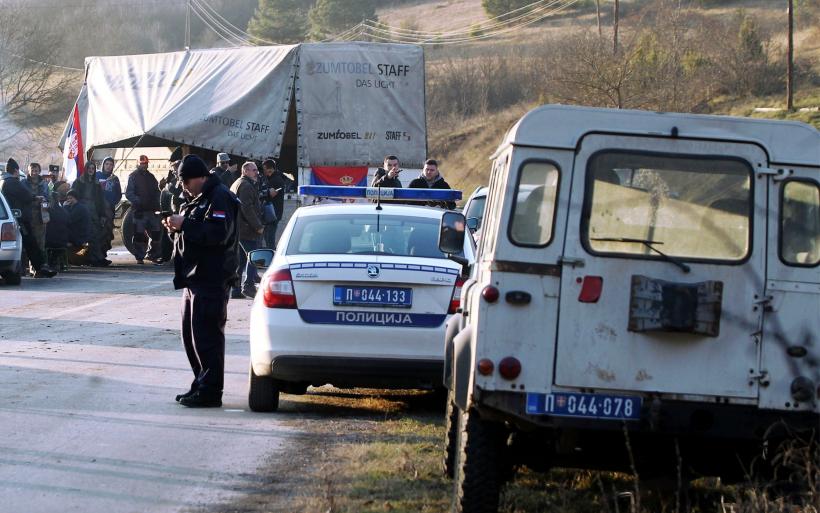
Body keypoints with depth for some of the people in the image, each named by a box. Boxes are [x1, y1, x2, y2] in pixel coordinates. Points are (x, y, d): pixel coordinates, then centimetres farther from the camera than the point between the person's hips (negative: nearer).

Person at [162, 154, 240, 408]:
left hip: (211, 280, -11)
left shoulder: (220, 198, -11)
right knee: (191, 336, 13)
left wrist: (185, 225, -22)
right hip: (195, 279, 11)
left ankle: (211, 391, -7)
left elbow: (218, 233, -24)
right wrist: (176, 228, 8)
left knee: (206, 336, -10)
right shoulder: (198, 199, 21)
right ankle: (201, 385, 20)